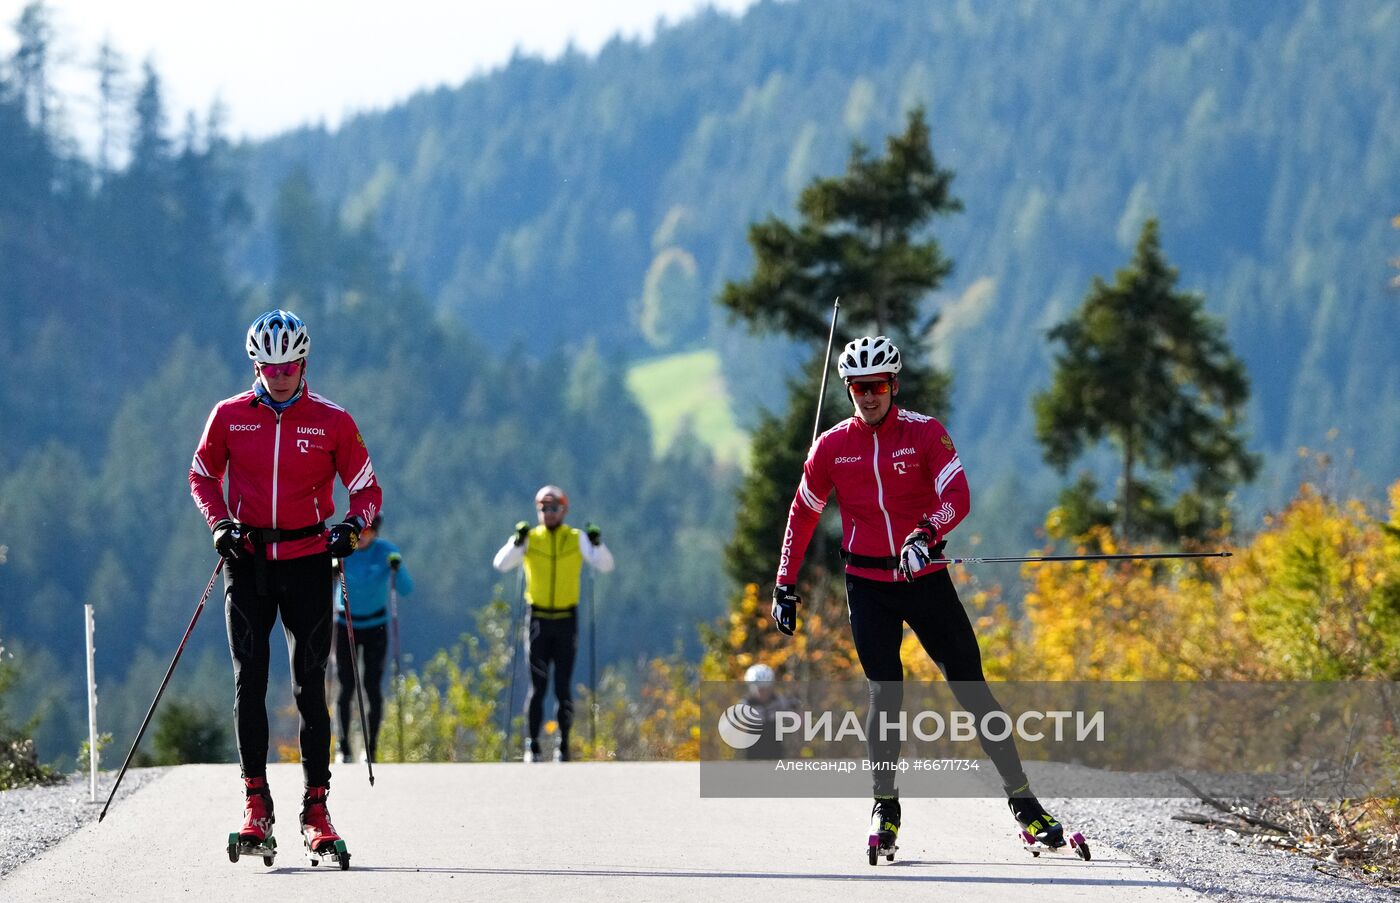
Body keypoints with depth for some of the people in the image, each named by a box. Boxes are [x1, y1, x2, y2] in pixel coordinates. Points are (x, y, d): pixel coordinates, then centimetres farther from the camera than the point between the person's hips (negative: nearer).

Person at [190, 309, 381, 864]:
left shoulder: (331, 421, -1)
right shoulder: (230, 417, 1)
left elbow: (367, 490, 5)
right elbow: (202, 476, 14)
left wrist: (352, 527, -15)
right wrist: (219, 524, -3)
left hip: (307, 562, -1)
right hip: (248, 560, 1)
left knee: (310, 687, -1)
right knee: (248, 681, -3)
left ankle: (316, 809, 2)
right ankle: (255, 802, 4)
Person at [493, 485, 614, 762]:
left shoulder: (577, 539, 3)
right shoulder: (529, 538, 2)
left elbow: (605, 565, -5)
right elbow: (500, 564, -10)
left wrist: (597, 544, -22)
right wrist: (517, 542, -25)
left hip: (567, 622, 0)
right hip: (538, 621, 0)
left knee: (563, 686, 2)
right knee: (537, 685, -2)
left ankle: (563, 746, 10)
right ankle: (532, 745, 4)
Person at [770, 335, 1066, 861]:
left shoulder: (925, 433, -5)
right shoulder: (832, 447, 1)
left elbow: (959, 497, -17)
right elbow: (802, 516, 12)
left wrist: (925, 533, -36)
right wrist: (785, 587, 10)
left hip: (925, 577, -1)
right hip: (868, 586, 1)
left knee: (971, 687, -1)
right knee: (885, 693, -11)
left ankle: (1022, 800, 4)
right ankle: (885, 807, 3)